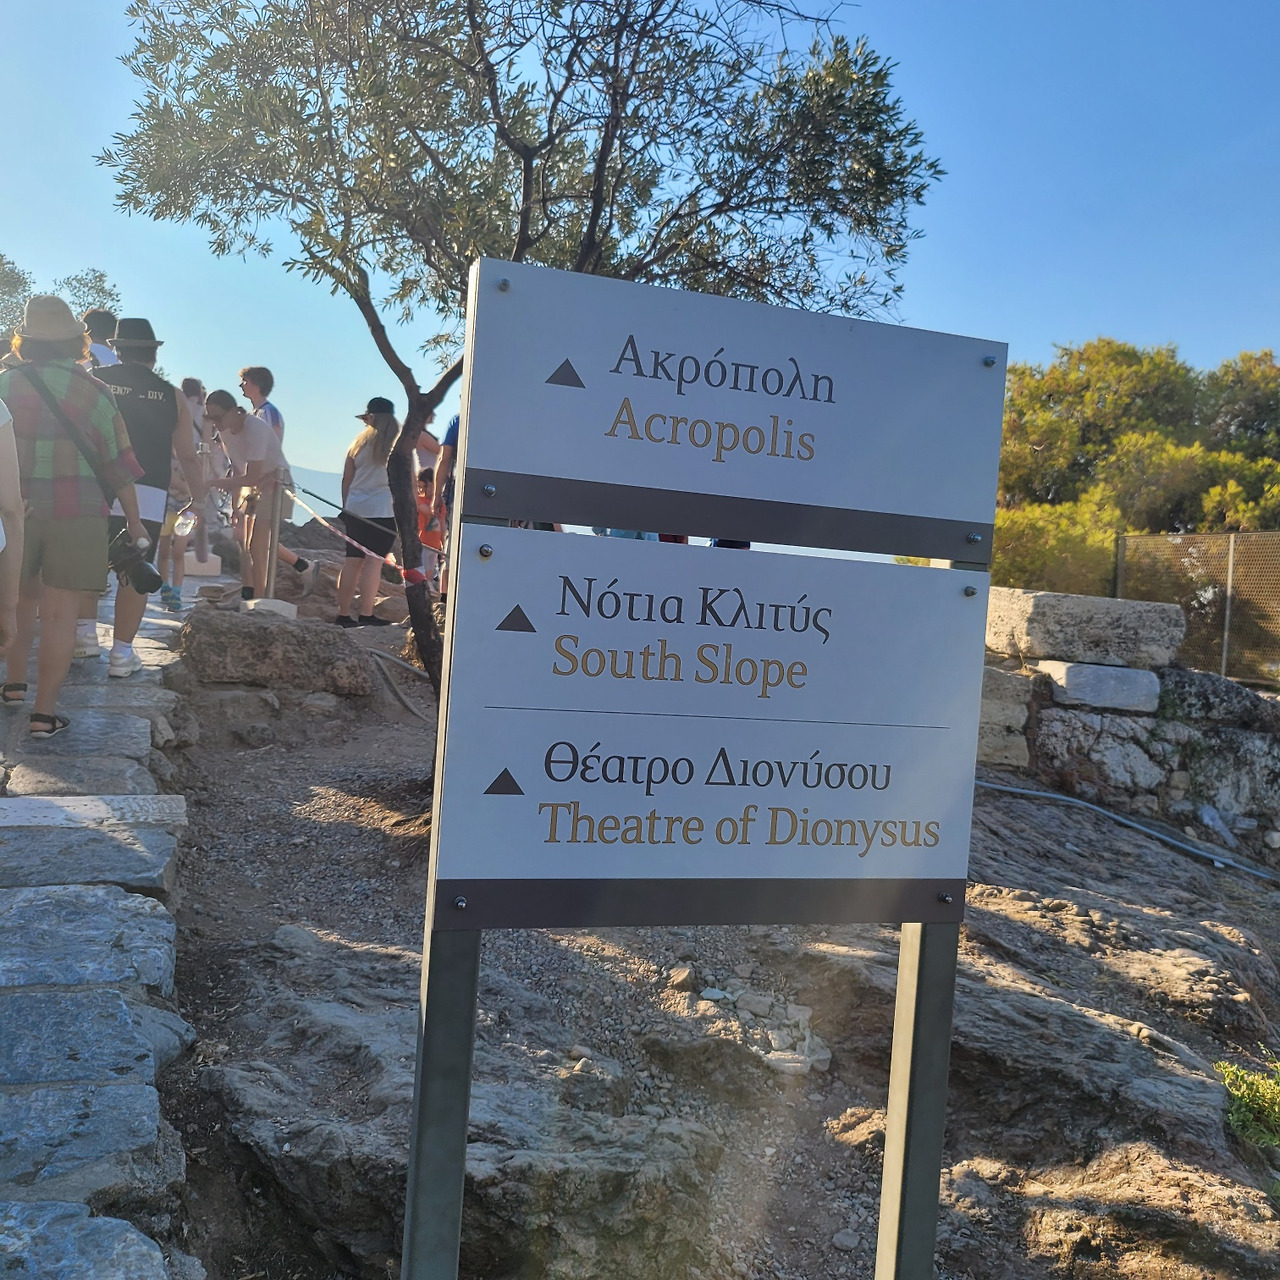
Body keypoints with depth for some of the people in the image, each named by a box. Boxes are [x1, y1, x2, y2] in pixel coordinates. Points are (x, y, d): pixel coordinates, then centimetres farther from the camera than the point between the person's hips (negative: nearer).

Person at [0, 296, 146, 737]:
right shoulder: (93, 391, -2)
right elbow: (118, 464, 0)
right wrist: (134, 519, 8)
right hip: (77, 515, -2)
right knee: (60, 614, 0)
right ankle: (45, 712, 0)